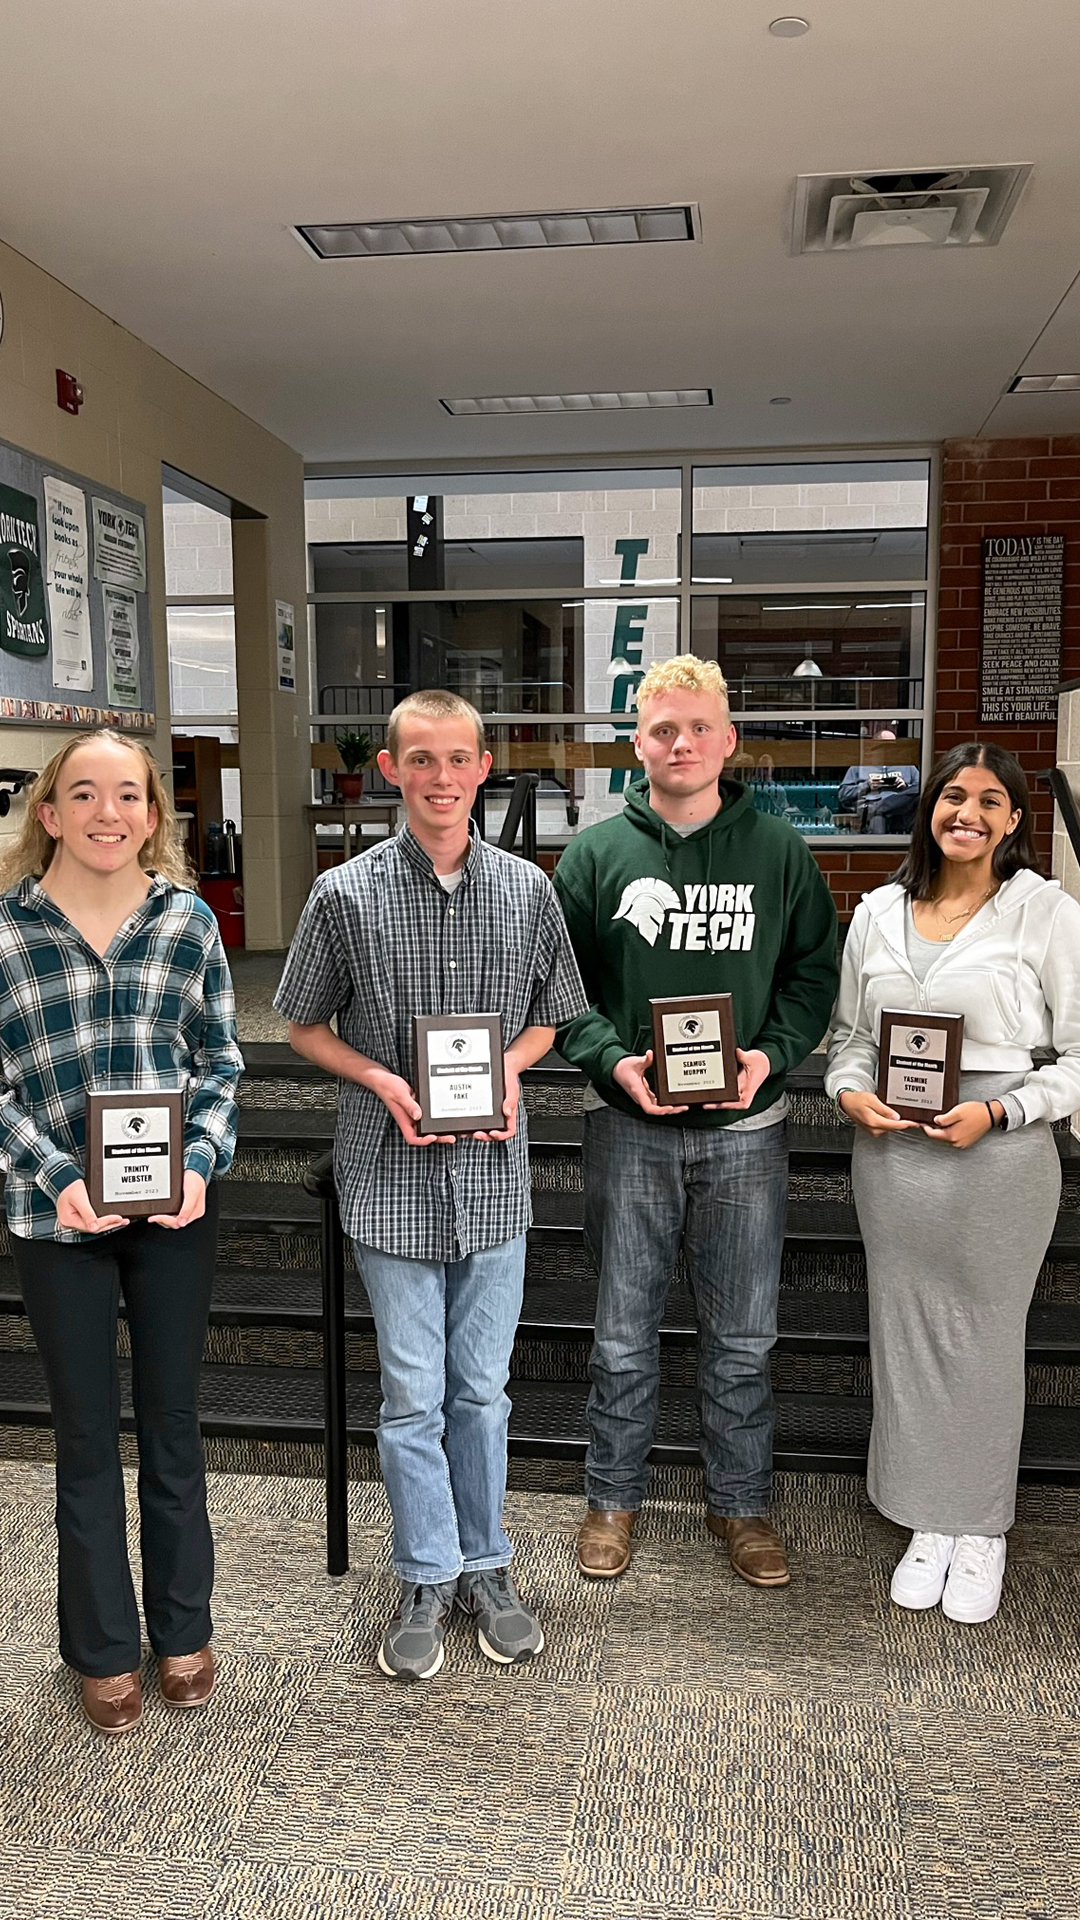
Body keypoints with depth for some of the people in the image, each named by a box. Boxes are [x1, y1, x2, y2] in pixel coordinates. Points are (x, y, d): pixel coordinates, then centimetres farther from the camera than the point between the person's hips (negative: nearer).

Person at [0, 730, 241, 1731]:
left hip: (175, 1206, 1)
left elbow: (220, 1061, 4)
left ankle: (182, 1628, 36)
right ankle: (105, 1648, 34)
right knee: (87, 1433, 13)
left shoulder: (189, 920, -1)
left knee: (173, 1420, 15)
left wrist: (200, 1163, -11)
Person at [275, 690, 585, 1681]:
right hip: (392, 1176, -1)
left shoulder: (527, 888, -1)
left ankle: (485, 1563, 34)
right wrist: (383, 1081, -13)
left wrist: (511, 1066, -10)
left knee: (482, 1388, 14)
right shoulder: (345, 893, -6)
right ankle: (427, 1579, 29)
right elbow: (305, 1025, 4)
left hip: (493, 1171, 2)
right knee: (413, 1394, 9)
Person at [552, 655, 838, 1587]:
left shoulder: (780, 852, 2)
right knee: (624, 1333, 12)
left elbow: (814, 972, 6)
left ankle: (740, 1503, 33)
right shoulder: (596, 854, 0)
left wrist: (770, 1055, -11)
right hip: (629, 1128, 0)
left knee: (743, 1336, 13)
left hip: (745, 1127, 1)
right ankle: (613, 1498, 32)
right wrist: (614, 1062, -14)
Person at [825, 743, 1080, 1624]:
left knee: (986, 1341, 9)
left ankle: (981, 1531, 30)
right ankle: (928, 1523, 31)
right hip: (891, 1152, 4)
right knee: (906, 1336, 12)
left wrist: (997, 1111, -17)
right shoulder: (879, 912, 6)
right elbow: (848, 1032, 14)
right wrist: (850, 1090, -6)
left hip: (1000, 1157, -3)